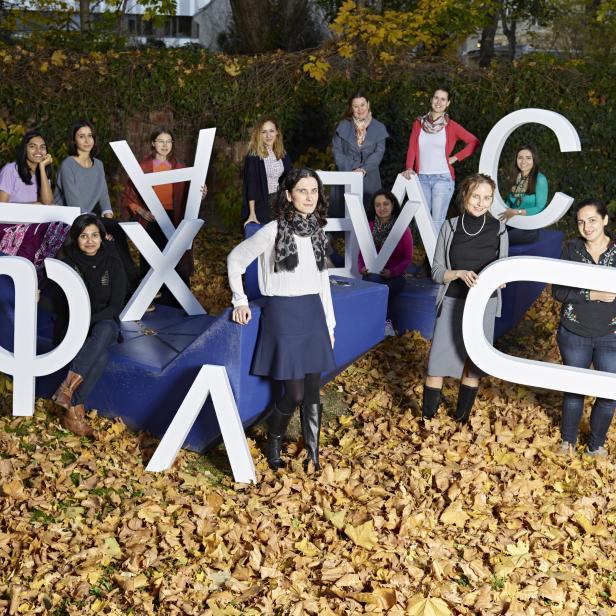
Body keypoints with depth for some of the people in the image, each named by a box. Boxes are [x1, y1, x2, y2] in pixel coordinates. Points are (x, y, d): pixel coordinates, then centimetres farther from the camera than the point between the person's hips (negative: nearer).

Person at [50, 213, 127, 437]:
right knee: (100, 357, -33)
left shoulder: (113, 264, -3)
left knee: (104, 330, -39)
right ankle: (75, 412, -38)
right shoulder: (67, 264, -3)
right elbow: (60, 306, -1)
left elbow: (116, 306, -7)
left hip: (104, 323, 1)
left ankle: (68, 385, -47)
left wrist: (89, 321, -21)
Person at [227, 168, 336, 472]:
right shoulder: (274, 230, -11)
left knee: (313, 391, 7)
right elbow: (235, 259, -1)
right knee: (294, 393, -3)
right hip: (283, 313, -5)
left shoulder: (316, 231, 7)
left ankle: (313, 456, 19)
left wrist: (329, 322, 15)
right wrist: (240, 301, -1)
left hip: (313, 313, 5)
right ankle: (273, 443, 24)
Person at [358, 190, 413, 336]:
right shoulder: (369, 227, 9)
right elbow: (362, 253, 12)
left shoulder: (403, 229, 2)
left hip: (394, 276, -1)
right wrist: (362, 268, -10)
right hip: (372, 274, 2)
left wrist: (392, 272, -16)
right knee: (374, 278, -34)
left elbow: (408, 257, 1)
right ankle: (386, 321, -26)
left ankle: (382, 321, -13)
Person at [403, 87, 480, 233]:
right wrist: (409, 168, -10)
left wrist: (455, 158, 0)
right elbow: (412, 148, 6)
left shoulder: (451, 126, 2)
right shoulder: (419, 123, 9)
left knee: (437, 221, -7)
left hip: (443, 177, -3)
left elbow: (474, 142, 5)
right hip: (421, 177, 3)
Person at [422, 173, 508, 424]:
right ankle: (427, 420, 10)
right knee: (437, 366, -4)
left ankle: (461, 420, 25)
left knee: (473, 367, 9)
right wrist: (459, 273, -20)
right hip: (452, 303, -1)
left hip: (483, 306, 1)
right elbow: (437, 272, 0)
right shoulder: (450, 227, -3)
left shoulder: (498, 229, -1)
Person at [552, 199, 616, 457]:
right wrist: (591, 295, -22)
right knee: (574, 389, 14)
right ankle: (568, 441, 35)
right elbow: (558, 291, -11)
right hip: (574, 334, 0)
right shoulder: (570, 249, -5)